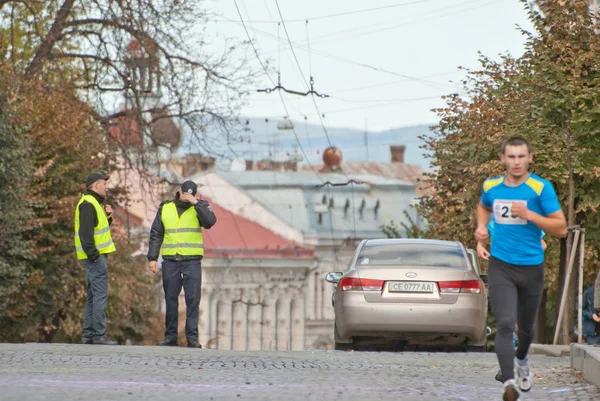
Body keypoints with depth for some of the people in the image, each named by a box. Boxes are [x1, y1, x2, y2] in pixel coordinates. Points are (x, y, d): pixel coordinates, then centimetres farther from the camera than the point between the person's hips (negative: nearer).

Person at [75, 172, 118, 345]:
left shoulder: (94, 203, 18)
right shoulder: (87, 204, -14)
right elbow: (85, 233, -21)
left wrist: (107, 217, 8)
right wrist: (94, 255, -23)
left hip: (97, 255, 11)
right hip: (95, 255, -11)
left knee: (93, 296, 13)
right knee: (100, 295, -11)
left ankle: (88, 334, 15)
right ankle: (99, 335, -12)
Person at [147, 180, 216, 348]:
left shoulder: (200, 207, 3)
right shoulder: (165, 208, 9)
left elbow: (210, 222, -18)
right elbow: (156, 234, 11)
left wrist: (195, 203, -18)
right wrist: (152, 258, 3)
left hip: (192, 260, -2)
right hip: (170, 260, 2)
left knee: (193, 299, -7)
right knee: (170, 299, 5)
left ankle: (192, 336, -5)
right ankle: (170, 336, 11)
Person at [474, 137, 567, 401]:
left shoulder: (541, 188, -9)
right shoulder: (491, 186, 2)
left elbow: (561, 228, -10)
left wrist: (529, 215, -21)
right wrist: (482, 226, 7)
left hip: (531, 267, 0)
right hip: (501, 267, 0)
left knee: (527, 326, 18)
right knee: (505, 324, -19)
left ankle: (522, 360, 50)